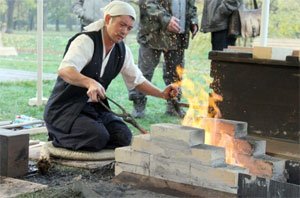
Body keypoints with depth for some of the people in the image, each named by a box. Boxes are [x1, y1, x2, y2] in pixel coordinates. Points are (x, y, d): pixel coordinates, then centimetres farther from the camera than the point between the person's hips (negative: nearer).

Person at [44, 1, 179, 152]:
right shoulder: (86, 41, -17)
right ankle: (59, 138, 0)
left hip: (94, 108, 7)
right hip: (64, 109, -7)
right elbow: (64, 70, -35)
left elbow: (137, 80, 17)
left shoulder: (122, 50, 5)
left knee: (124, 136, -14)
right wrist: (90, 83, -53)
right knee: (99, 136, -29)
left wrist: (162, 94, 2)